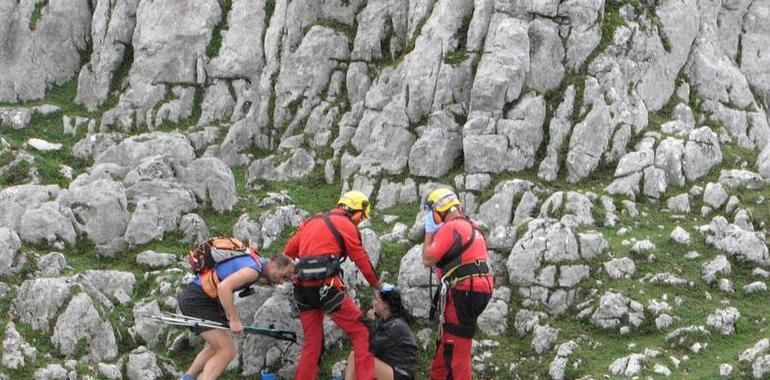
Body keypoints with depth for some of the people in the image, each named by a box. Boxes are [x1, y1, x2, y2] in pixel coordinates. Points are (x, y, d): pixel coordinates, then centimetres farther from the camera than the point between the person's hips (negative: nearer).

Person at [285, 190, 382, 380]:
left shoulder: (312, 222, 21)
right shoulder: (346, 225, 0)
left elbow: (288, 251, 22)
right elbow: (362, 259, 6)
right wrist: (376, 283, 21)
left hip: (302, 288, 7)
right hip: (326, 287, -7)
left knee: (312, 342, 15)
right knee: (361, 332, 0)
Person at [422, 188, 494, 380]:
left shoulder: (450, 228, -12)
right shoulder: (472, 227, 18)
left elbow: (428, 259, -9)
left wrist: (429, 232, -1)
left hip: (463, 291, -10)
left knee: (456, 345, -6)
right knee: (446, 340, 19)